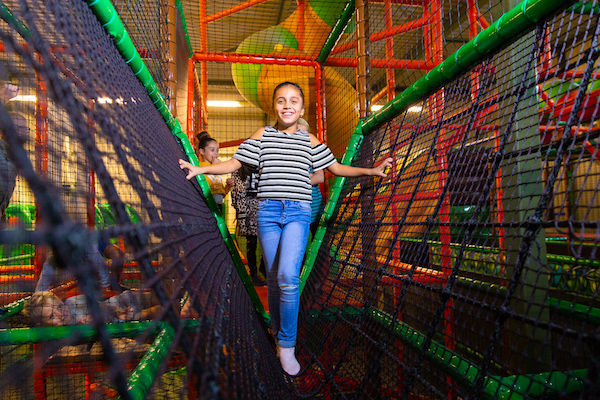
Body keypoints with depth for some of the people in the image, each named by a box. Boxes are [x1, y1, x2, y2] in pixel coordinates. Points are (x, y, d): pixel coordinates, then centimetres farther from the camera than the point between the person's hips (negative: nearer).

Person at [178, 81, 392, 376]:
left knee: (288, 276, -19)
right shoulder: (262, 135, 9)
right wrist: (199, 169, 1)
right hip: (268, 210, 1)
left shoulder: (309, 140, 11)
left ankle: (286, 345, -2)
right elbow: (233, 164, 10)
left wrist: (372, 171, 9)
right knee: (273, 279, 6)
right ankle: (279, 336, 27)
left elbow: (336, 168, 16)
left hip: (298, 211, -1)